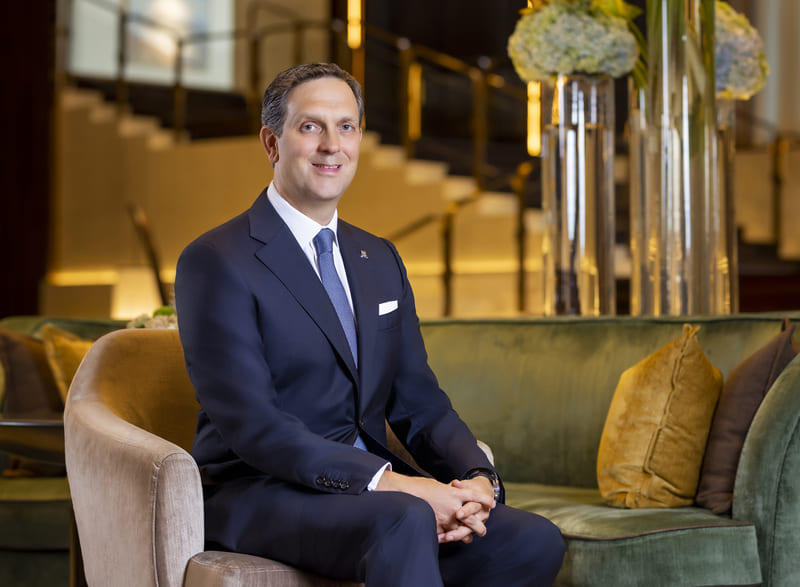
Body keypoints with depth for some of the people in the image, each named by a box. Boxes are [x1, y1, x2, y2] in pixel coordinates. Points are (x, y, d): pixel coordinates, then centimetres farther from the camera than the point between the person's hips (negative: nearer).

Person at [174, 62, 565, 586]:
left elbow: (418, 401, 13)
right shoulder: (216, 263, -7)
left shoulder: (381, 261, 17)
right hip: (262, 493, -7)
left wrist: (476, 479, -9)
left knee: (536, 542, -16)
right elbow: (250, 424, -17)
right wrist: (389, 483, -26)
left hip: (372, 484, 7)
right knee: (405, 523, -37)